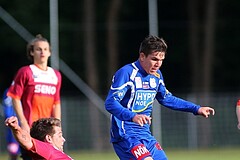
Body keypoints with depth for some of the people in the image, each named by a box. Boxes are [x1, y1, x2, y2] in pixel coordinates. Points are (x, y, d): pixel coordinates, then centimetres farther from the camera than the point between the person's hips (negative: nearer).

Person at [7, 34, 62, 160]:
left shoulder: (56, 75, 14)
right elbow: (15, 98, -4)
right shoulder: (25, 72, -1)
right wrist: (23, 122, -11)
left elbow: (56, 103, 16)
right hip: (30, 129, -5)